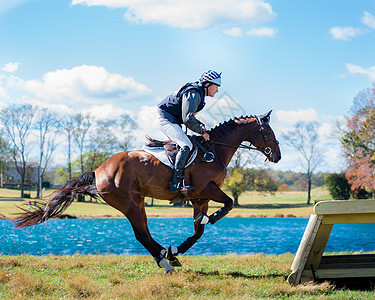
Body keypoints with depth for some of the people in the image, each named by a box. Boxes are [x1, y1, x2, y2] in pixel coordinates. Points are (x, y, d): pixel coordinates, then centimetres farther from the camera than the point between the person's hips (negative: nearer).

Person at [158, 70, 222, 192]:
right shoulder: (193, 94, -19)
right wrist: (202, 132, -14)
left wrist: (201, 125, 6)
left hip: (173, 121, 11)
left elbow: (190, 116, 22)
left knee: (186, 145, 15)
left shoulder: (198, 93, 14)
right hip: (167, 120, -11)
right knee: (186, 146, -23)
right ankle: (176, 182, -27)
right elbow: (187, 119, -25)